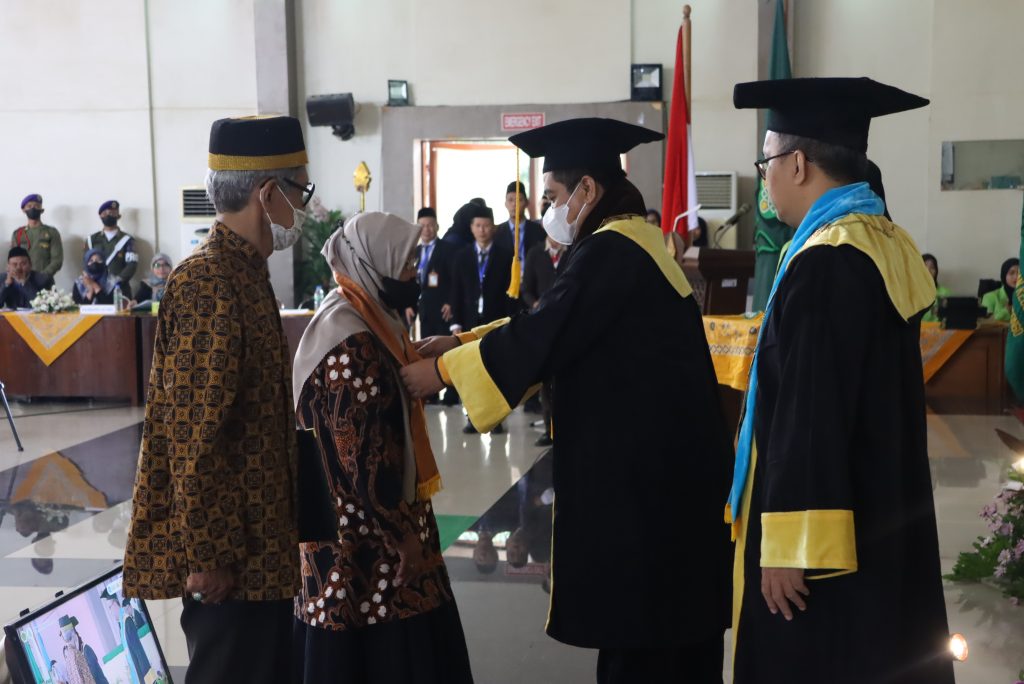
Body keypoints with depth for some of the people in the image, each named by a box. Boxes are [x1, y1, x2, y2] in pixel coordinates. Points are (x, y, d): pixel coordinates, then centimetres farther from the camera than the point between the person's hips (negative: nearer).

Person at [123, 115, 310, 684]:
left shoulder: (243, 273, 11)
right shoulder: (209, 285, -21)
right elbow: (192, 437, -23)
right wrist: (207, 555, -20)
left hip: (257, 536, 10)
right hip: (227, 550, -10)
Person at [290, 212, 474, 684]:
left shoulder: (370, 323, 9)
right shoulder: (351, 345, -22)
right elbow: (359, 460, -23)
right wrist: (400, 533, -19)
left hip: (376, 521, 10)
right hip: (363, 536, -10)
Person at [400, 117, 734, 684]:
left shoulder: (610, 252, -17)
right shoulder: (633, 241, 15)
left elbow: (540, 337, -19)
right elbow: (550, 322, 18)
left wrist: (442, 369, -8)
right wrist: (463, 340, 13)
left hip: (638, 467, -10)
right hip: (663, 457, 10)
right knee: (671, 623, 17)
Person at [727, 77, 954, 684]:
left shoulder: (825, 263, -22)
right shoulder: (888, 243, 8)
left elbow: (809, 415, -24)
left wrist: (789, 544, -20)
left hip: (830, 527, -9)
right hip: (883, 518, 10)